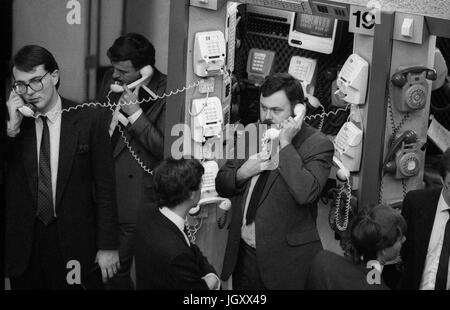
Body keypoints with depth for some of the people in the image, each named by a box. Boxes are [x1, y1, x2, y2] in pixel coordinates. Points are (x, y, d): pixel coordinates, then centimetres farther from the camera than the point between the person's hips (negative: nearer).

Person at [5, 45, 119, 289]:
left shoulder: (87, 120, -3)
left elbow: (105, 188, -2)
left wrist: (108, 246, -5)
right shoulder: (11, 119, 3)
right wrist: (12, 127, -14)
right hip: (24, 246, 2)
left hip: (74, 242, -2)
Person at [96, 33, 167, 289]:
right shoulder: (112, 80, 5)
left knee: (116, 270, 3)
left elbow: (164, 149, -18)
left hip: (135, 194, -6)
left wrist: (135, 114, -21)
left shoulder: (166, 94, -17)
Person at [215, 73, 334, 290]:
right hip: (243, 253, 6)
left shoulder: (317, 145, -11)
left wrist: (285, 144, -22)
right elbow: (222, 186, 11)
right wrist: (243, 172, -10)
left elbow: (306, 193, -27)